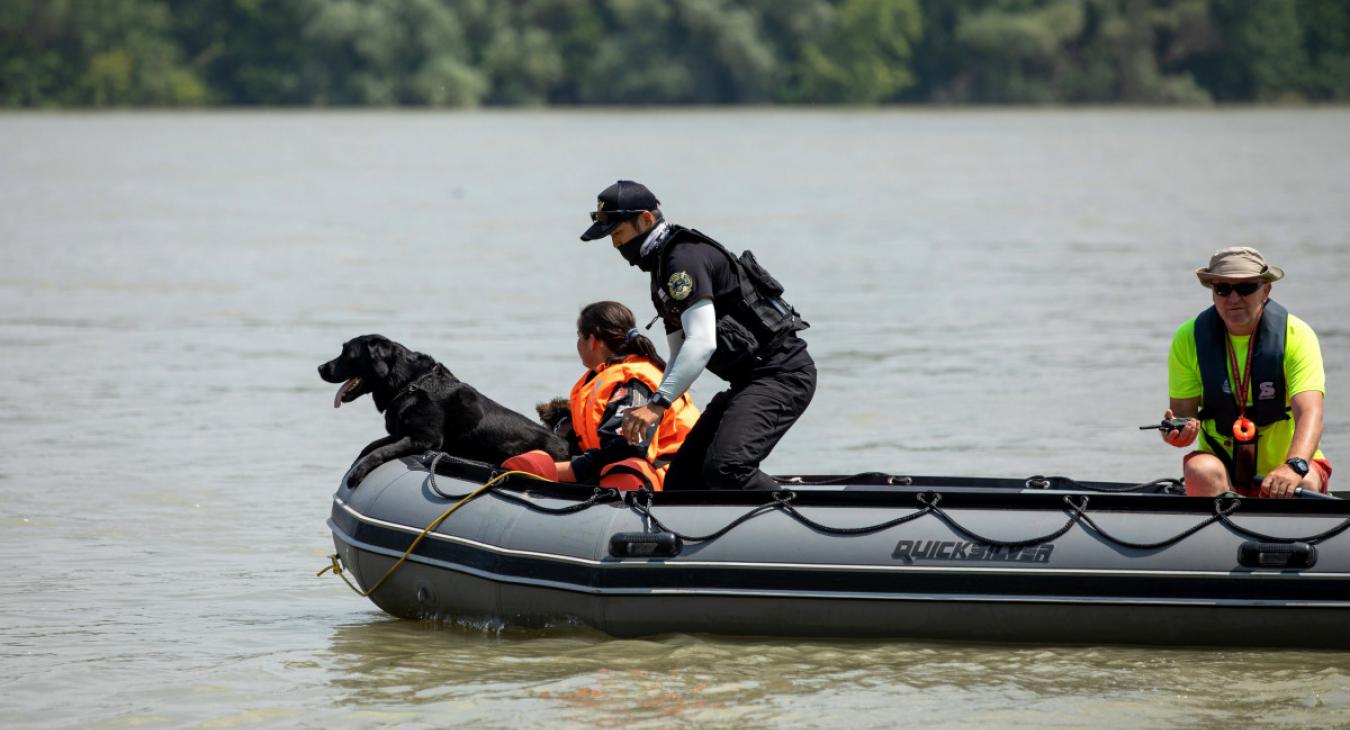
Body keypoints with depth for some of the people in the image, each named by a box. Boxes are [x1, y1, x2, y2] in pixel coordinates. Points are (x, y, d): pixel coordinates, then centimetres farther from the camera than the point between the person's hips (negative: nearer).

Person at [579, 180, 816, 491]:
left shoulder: (685, 258, -15)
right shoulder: (663, 268, 19)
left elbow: (702, 344, -26)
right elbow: (681, 357, 21)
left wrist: (658, 404, -30)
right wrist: (647, 420, 10)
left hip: (782, 374, -11)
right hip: (750, 382, 11)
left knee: (724, 468, -28)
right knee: (682, 480, 5)